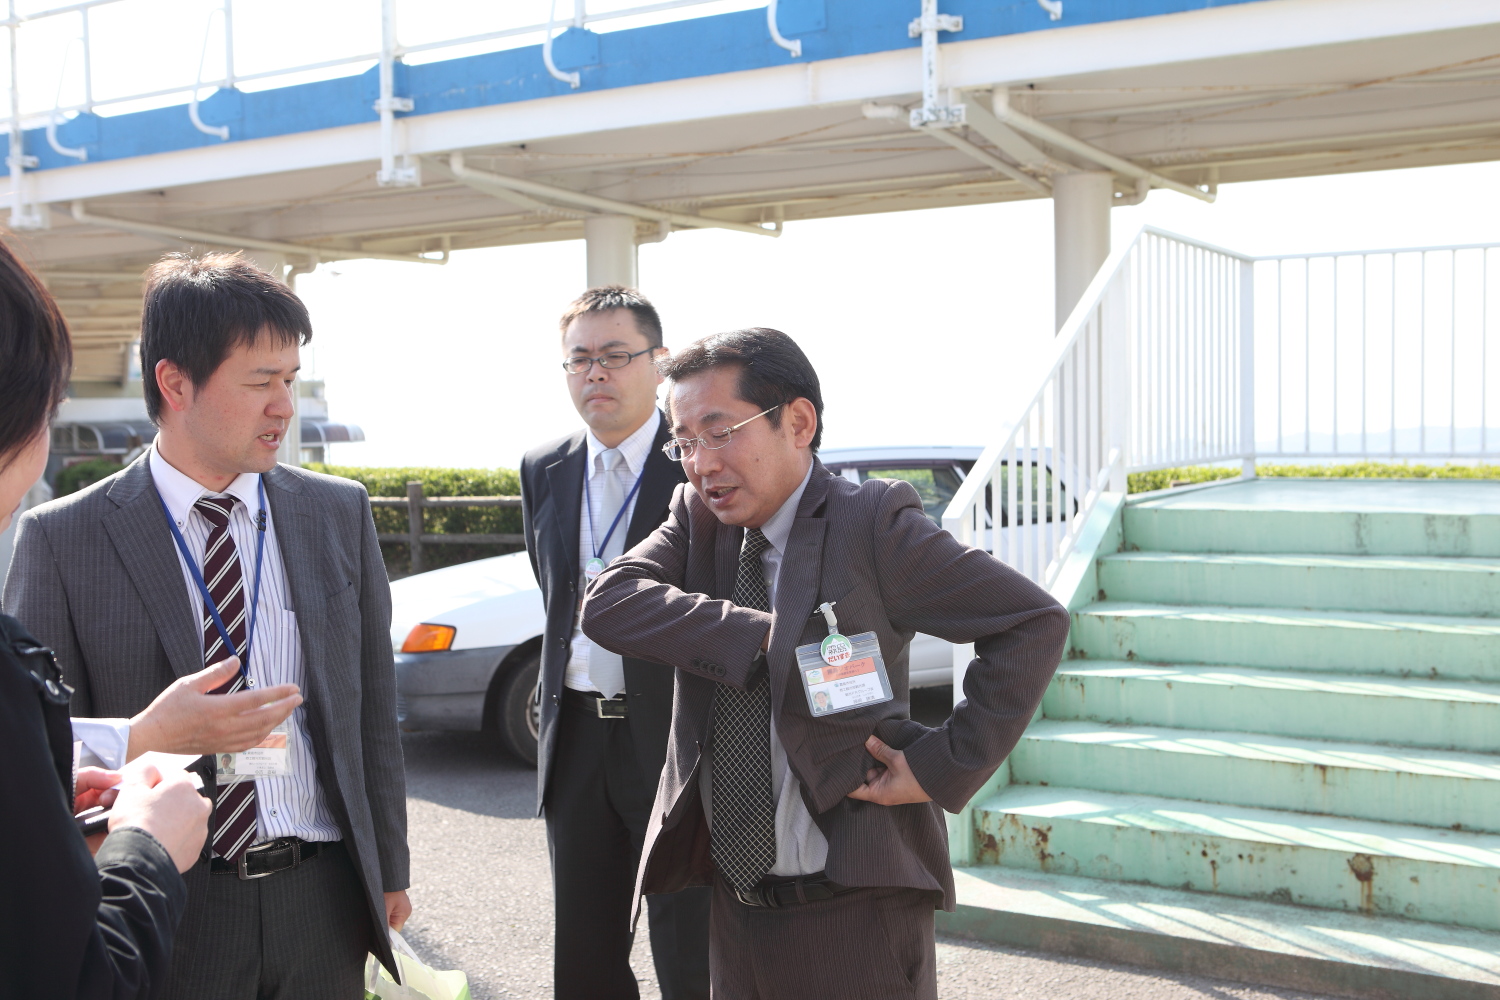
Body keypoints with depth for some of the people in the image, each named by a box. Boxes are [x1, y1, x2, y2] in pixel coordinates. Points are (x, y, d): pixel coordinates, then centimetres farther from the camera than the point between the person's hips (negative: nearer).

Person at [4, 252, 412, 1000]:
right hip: (166, 917, -2)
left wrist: (388, 871, 10)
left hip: (324, 903, 3)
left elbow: (373, 706, 8)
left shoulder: (340, 513, 4)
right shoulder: (62, 540, -6)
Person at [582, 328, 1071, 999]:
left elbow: (1033, 624, -11)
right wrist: (764, 637, -20)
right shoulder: (697, 517, 5)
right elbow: (608, 606, -11)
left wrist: (944, 767, -15)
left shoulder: (872, 523, -11)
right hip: (735, 902, 5)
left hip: (855, 908, -5)